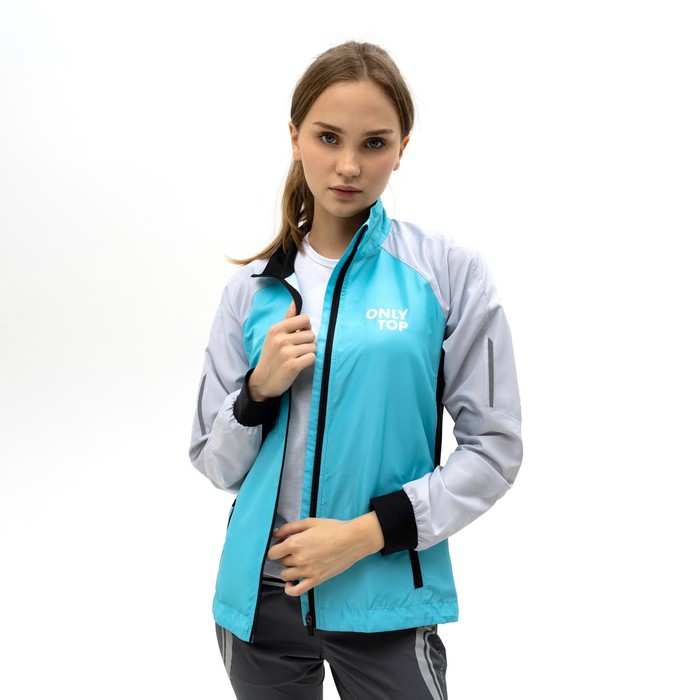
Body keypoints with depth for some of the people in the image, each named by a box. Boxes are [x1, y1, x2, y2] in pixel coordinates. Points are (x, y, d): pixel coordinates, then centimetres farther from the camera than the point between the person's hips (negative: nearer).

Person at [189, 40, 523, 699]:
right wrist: (260, 390, -13)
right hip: (260, 591, 3)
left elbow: (494, 448, -6)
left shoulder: (450, 271, -7)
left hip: (385, 600, -3)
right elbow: (216, 464, 5)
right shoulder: (253, 288, 2)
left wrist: (369, 531, -14)